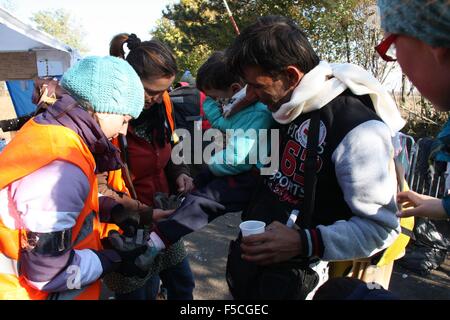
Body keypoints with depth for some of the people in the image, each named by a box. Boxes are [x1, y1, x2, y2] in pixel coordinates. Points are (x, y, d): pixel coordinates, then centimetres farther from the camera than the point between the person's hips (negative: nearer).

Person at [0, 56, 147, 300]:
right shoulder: (61, 169, -32)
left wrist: (113, 210, -2)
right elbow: (49, 273, -27)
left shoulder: (46, 131, -4)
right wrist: (118, 259, -17)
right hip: (36, 291, -8)